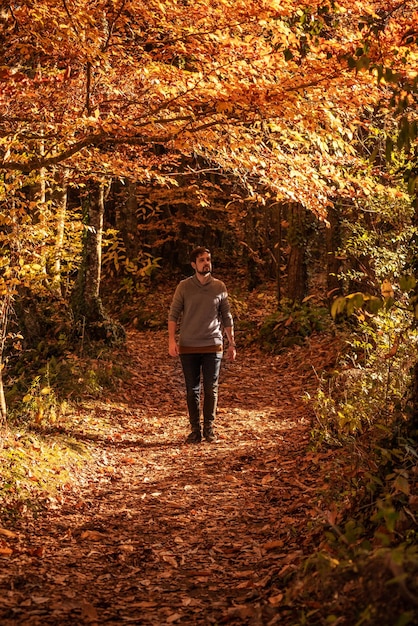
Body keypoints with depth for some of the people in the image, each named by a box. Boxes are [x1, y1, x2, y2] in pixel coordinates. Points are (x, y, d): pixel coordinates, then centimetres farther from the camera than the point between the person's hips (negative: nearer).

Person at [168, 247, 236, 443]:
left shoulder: (219, 287, 5)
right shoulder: (184, 287, 0)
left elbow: (227, 317, 10)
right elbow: (173, 315, 1)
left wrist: (232, 343, 8)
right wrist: (172, 340, -10)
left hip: (213, 346, 1)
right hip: (188, 347, 0)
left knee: (211, 389, 1)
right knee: (192, 390, 5)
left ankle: (209, 428, 12)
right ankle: (195, 430, 12)